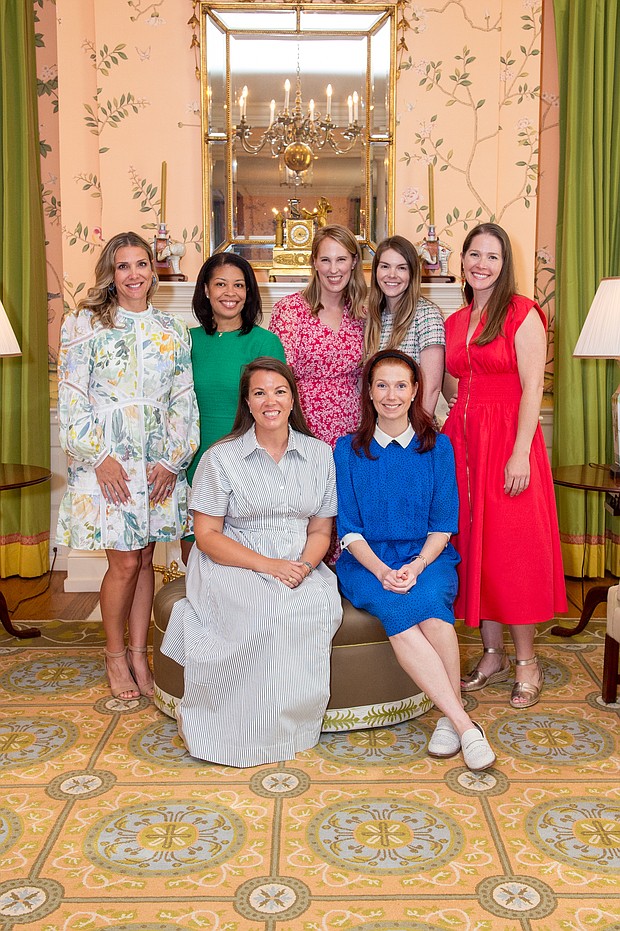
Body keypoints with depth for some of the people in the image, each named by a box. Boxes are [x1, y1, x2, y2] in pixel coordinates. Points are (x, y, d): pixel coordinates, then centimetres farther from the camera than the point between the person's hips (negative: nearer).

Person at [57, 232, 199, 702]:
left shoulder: (173, 330, 9)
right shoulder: (85, 323, 0)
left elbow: (184, 401, 7)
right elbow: (72, 398, -5)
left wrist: (173, 460, -4)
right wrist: (100, 457, -13)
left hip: (160, 465, 3)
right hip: (107, 464, -3)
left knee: (144, 560, 8)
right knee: (125, 562, -2)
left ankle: (139, 654, 22)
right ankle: (115, 655, 19)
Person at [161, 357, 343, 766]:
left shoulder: (319, 454, 9)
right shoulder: (221, 457, -1)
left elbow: (321, 530, 11)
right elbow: (207, 535, -5)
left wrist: (305, 565, -12)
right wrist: (267, 565, -17)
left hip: (300, 569, 3)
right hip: (234, 567, -3)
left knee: (321, 607, -30)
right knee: (264, 612, -34)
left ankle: (294, 724, -11)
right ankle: (250, 733, -14)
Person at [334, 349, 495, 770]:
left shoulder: (438, 447, 7)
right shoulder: (348, 450, 6)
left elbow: (443, 524, 4)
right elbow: (349, 529, 2)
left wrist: (417, 566, -15)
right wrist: (382, 571, -16)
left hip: (426, 557, 0)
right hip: (367, 561, 0)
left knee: (428, 601, -33)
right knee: (396, 609, -32)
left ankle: (450, 718, -19)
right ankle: (465, 724, -29)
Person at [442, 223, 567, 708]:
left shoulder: (522, 313, -5)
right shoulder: (455, 322, 15)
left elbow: (531, 387, -12)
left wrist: (520, 453, -19)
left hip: (508, 439, -6)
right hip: (462, 439, 6)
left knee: (513, 549, -2)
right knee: (473, 546, 7)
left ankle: (527, 662, 12)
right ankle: (492, 656, 19)